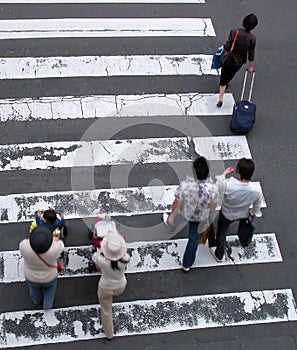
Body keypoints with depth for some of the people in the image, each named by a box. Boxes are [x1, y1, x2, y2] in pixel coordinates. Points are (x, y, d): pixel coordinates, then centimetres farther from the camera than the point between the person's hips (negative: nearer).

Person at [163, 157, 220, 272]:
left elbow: (177, 204, -21)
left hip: (184, 212, 0)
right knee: (193, 236, 27)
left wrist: (172, 216, 0)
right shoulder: (212, 189, -34)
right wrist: (210, 218, 7)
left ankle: (171, 224, 74)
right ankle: (187, 264, 45)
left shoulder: (185, 186, -38)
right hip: (199, 216, 0)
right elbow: (212, 208, -15)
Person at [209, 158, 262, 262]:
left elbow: (217, 187, -17)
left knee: (221, 233, 23)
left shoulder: (228, 185, -42)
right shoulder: (256, 191, -33)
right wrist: (254, 213, 12)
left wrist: (224, 173, -9)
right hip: (243, 215, 3)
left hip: (226, 214, -2)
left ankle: (219, 255, 46)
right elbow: (257, 206, -9)